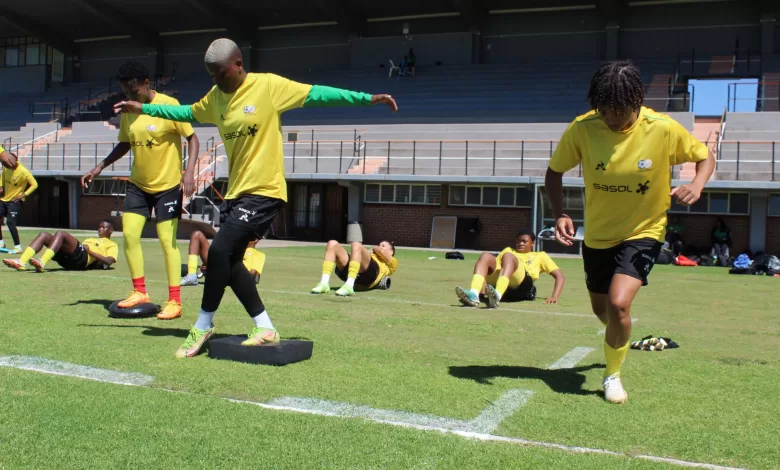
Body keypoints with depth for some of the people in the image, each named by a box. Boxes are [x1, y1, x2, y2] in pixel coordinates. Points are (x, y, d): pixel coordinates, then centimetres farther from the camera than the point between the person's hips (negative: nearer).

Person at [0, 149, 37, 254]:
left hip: (14, 201, -7)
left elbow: (34, 185, -17)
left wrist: (23, 195, -22)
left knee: (10, 223, -15)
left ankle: (17, 247, -7)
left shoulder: (24, 172, -24)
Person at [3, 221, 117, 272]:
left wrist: (90, 251, -5)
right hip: (67, 259, 7)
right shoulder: (91, 239, 42)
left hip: (82, 258, -7)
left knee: (60, 233, -26)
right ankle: (21, 262, -28)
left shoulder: (112, 245, 20)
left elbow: (109, 261, -2)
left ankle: (42, 263, -44)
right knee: (44, 235, -9)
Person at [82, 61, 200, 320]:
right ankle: (139, 292, 15)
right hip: (138, 183, 6)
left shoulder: (169, 104, -16)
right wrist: (100, 167, 6)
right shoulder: (127, 111, 2)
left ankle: (174, 301, 3)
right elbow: (124, 144, 15)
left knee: (167, 239, -5)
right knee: (129, 234, 0)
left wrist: (189, 171, -26)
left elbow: (192, 138, -14)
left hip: (168, 184, -6)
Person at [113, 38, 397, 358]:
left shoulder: (269, 85, -8)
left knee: (219, 251, -14)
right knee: (229, 261, 6)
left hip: (264, 191, -8)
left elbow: (316, 94, -8)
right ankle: (265, 329, 17)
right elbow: (187, 113, 28)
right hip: (235, 191, 8)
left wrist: (367, 98, -12)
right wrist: (143, 108, 28)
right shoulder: (216, 97, 11)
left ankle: (203, 327, 3)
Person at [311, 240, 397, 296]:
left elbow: (381, 251, 8)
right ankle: (324, 283, -26)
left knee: (356, 245, -30)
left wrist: (374, 249, 26)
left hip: (370, 273, -6)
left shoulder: (392, 262, 29)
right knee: (332, 244, -9)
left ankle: (349, 286, -43)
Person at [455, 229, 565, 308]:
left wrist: (554, 297, 3)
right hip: (497, 284, 3)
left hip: (522, 287, -3)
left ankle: (497, 296, -55)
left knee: (508, 256, -29)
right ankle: (473, 295, -46)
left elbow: (559, 275, 21)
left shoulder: (540, 256, 31)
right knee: (486, 256, -21)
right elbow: (494, 266, 26)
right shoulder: (509, 250, 39)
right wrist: (483, 285, 8)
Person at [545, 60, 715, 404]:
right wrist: (559, 214, -19)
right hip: (597, 235, 3)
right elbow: (555, 171, -3)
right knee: (601, 309, 18)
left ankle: (613, 376, 4)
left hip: (643, 233, -3)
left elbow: (704, 156, -3)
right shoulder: (582, 129, -18)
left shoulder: (664, 129, -21)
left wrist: (696, 185, -25)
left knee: (618, 303, -23)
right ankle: (620, 332, 58)